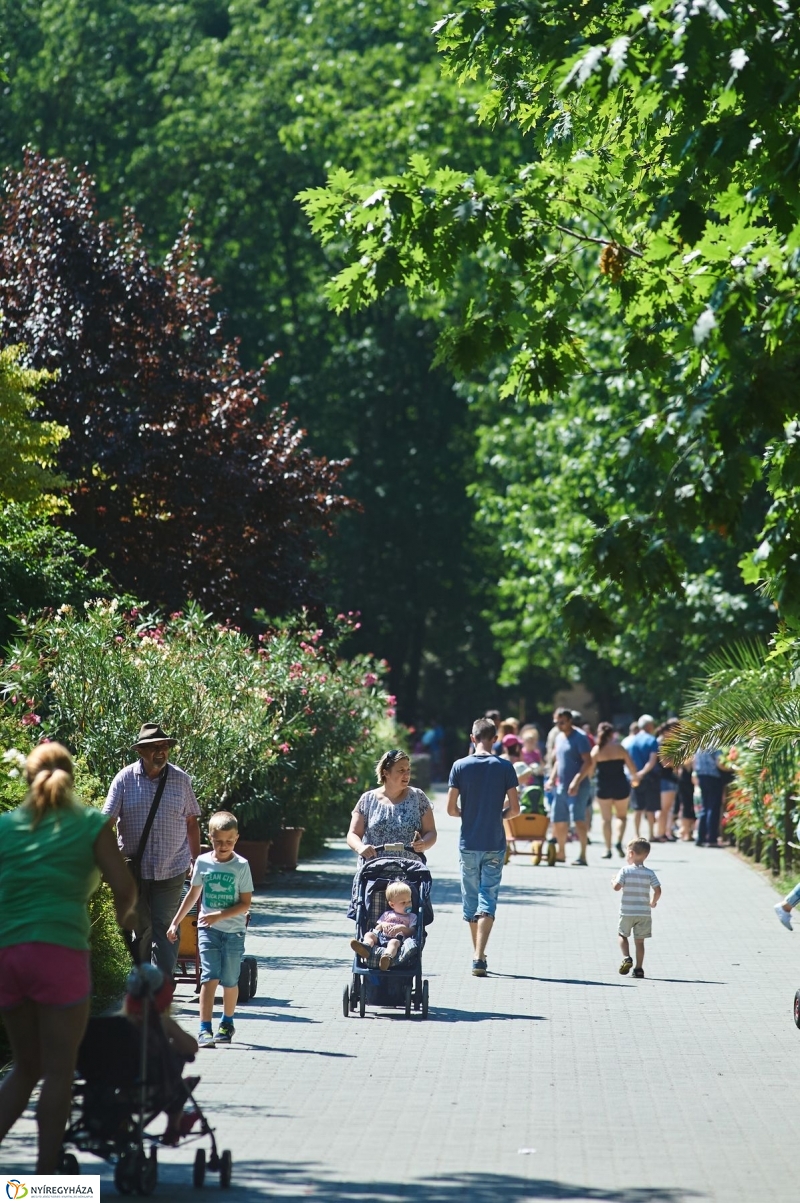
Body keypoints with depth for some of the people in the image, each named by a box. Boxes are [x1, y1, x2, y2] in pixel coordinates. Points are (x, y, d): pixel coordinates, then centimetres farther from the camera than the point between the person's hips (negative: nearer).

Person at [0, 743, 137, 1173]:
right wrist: (123, 924, 19)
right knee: (58, 1072, 4)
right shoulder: (90, 824, 6)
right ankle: (46, 1176, 3)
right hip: (58, 951, -4)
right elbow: (124, 889, 0)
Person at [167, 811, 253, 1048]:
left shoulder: (241, 866, -5)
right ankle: (205, 1029, -14)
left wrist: (219, 915, -18)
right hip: (208, 930, 1)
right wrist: (175, 922, 16)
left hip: (233, 930, -1)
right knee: (209, 977, -9)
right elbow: (193, 895, 15)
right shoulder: (202, 862, 3)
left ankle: (227, 1023, 27)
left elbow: (245, 903, -7)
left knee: (230, 980, 6)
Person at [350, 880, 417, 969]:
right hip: (381, 937, 4)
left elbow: (411, 932, 6)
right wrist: (382, 925, 2)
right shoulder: (387, 914, 29)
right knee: (369, 934, -23)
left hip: (397, 938, -4)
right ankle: (366, 946, -59)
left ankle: (388, 956, -73)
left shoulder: (412, 917, 22)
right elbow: (376, 929, 23)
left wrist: (402, 928, -11)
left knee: (394, 942, -39)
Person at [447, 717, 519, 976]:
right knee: (487, 901, -3)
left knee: (471, 901, 15)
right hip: (494, 845, -1)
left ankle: (479, 954, 24)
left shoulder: (460, 766, -4)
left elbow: (451, 808, -5)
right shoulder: (504, 767, -5)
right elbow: (514, 808, -5)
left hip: (468, 844, 1)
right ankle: (479, 958, -16)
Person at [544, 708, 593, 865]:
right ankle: (561, 853, 28)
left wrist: (576, 781, -24)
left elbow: (588, 763, -16)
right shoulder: (559, 737, 15)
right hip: (561, 786, 9)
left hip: (578, 787, -9)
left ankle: (583, 855, -19)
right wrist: (552, 778, 13)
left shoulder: (579, 737, -10)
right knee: (558, 820, 12)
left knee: (578, 818, -17)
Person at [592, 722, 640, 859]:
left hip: (603, 787, 0)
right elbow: (632, 768, -1)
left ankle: (608, 849, 3)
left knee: (606, 819, 6)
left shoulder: (596, 750, -4)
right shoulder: (620, 748, -2)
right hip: (620, 786, 0)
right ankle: (619, 841, -8)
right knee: (622, 816, 15)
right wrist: (634, 778, 19)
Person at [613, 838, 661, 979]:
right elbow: (658, 890, -6)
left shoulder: (625, 871, -6)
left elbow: (617, 887, -14)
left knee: (623, 935, 16)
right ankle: (639, 968, 6)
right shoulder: (649, 873, 0)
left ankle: (626, 957, -7)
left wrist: (613, 882, 8)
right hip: (644, 913, 2)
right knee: (639, 940, 8)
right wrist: (654, 902, 12)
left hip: (627, 912, -2)